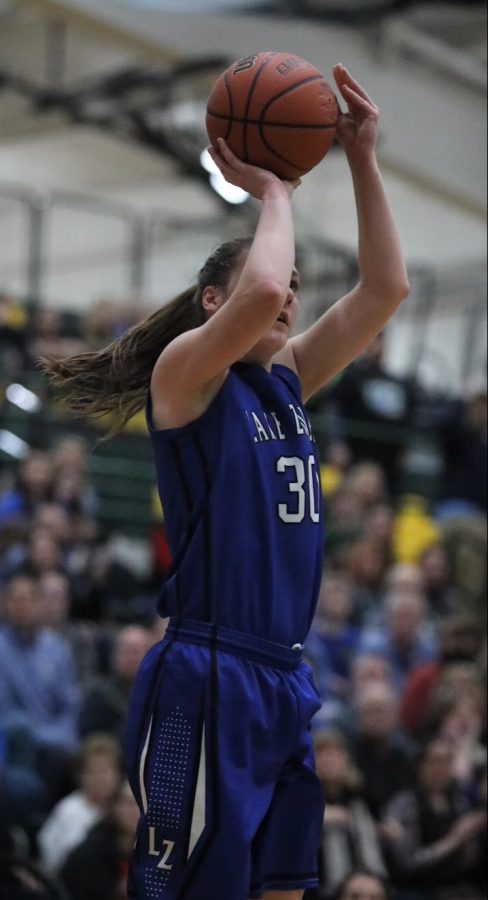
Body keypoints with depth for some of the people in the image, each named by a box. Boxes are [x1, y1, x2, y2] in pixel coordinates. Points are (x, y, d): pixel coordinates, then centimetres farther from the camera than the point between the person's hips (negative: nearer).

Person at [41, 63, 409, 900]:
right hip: (206, 680, -8)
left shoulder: (288, 382, 14)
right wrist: (272, 191, -9)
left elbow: (385, 287, 11)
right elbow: (259, 293, -26)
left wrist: (361, 158, 4)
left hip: (284, 676, 8)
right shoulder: (184, 371, -6)